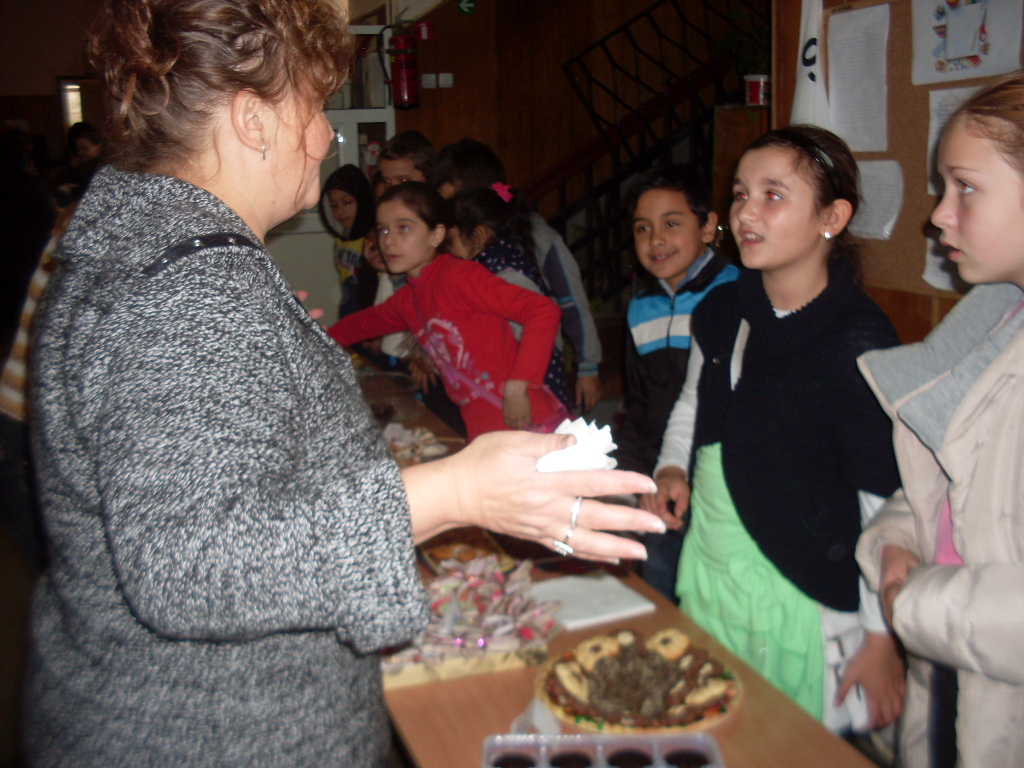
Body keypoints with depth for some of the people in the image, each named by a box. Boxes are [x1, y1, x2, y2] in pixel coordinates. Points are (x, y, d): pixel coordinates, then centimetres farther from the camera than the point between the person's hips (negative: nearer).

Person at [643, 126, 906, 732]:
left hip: (804, 606, -6)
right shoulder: (721, 311, 1)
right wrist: (672, 468, 2)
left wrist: (884, 638, -12)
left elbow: (887, 504, -15)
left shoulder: (858, 341, -19)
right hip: (706, 579, 6)